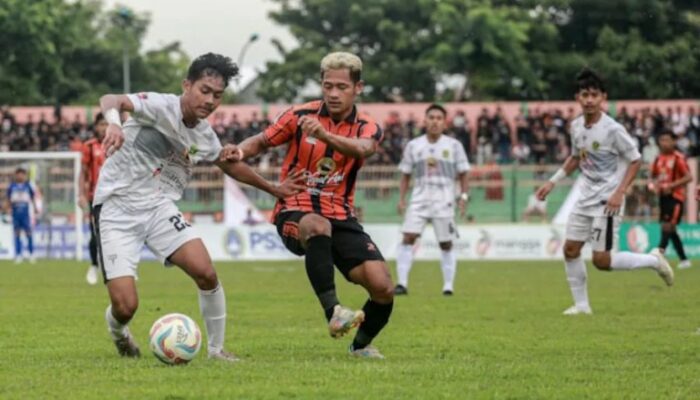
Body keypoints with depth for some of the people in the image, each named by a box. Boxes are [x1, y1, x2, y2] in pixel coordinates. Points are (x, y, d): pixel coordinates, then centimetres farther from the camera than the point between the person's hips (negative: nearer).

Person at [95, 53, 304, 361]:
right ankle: (116, 327, 25)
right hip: (117, 208, -6)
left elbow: (230, 165, 28)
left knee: (206, 273, -15)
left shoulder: (204, 136, 5)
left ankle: (216, 349, 8)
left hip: (159, 208, 6)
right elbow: (110, 100, -35)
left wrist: (273, 189, 35)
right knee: (126, 306, -15)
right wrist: (113, 123, -57)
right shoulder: (161, 107, -17)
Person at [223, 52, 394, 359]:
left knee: (383, 287, -12)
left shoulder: (367, 128, 0)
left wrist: (324, 134, -44)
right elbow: (262, 141, 8)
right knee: (318, 227, -42)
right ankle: (333, 312, -45)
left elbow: (361, 149, -24)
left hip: (341, 217, 2)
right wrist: (238, 151, -16)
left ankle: (361, 344, 18)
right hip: (295, 212, -2)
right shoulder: (301, 115, 0)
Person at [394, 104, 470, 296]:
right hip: (419, 199, 1)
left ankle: (448, 286, 11)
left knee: (446, 244, 1)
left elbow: (463, 174, 7)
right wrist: (401, 199, 4)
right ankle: (402, 283, -12)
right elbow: (405, 175, 13)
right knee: (408, 237, -13)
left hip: (444, 201, -1)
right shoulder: (413, 145, 7)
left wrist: (463, 196, -4)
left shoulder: (454, 146, 3)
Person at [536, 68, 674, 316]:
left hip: (607, 201, -7)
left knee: (601, 261, -10)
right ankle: (581, 304, 15)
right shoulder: (576, 126, 3)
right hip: (586, 197, 7)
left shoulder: (613, 130, -18)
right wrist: (553, 182, 14)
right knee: (570, 249, 4)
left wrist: (619, 193, -20)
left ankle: (653, 260, 10)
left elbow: (635, 161, -11)